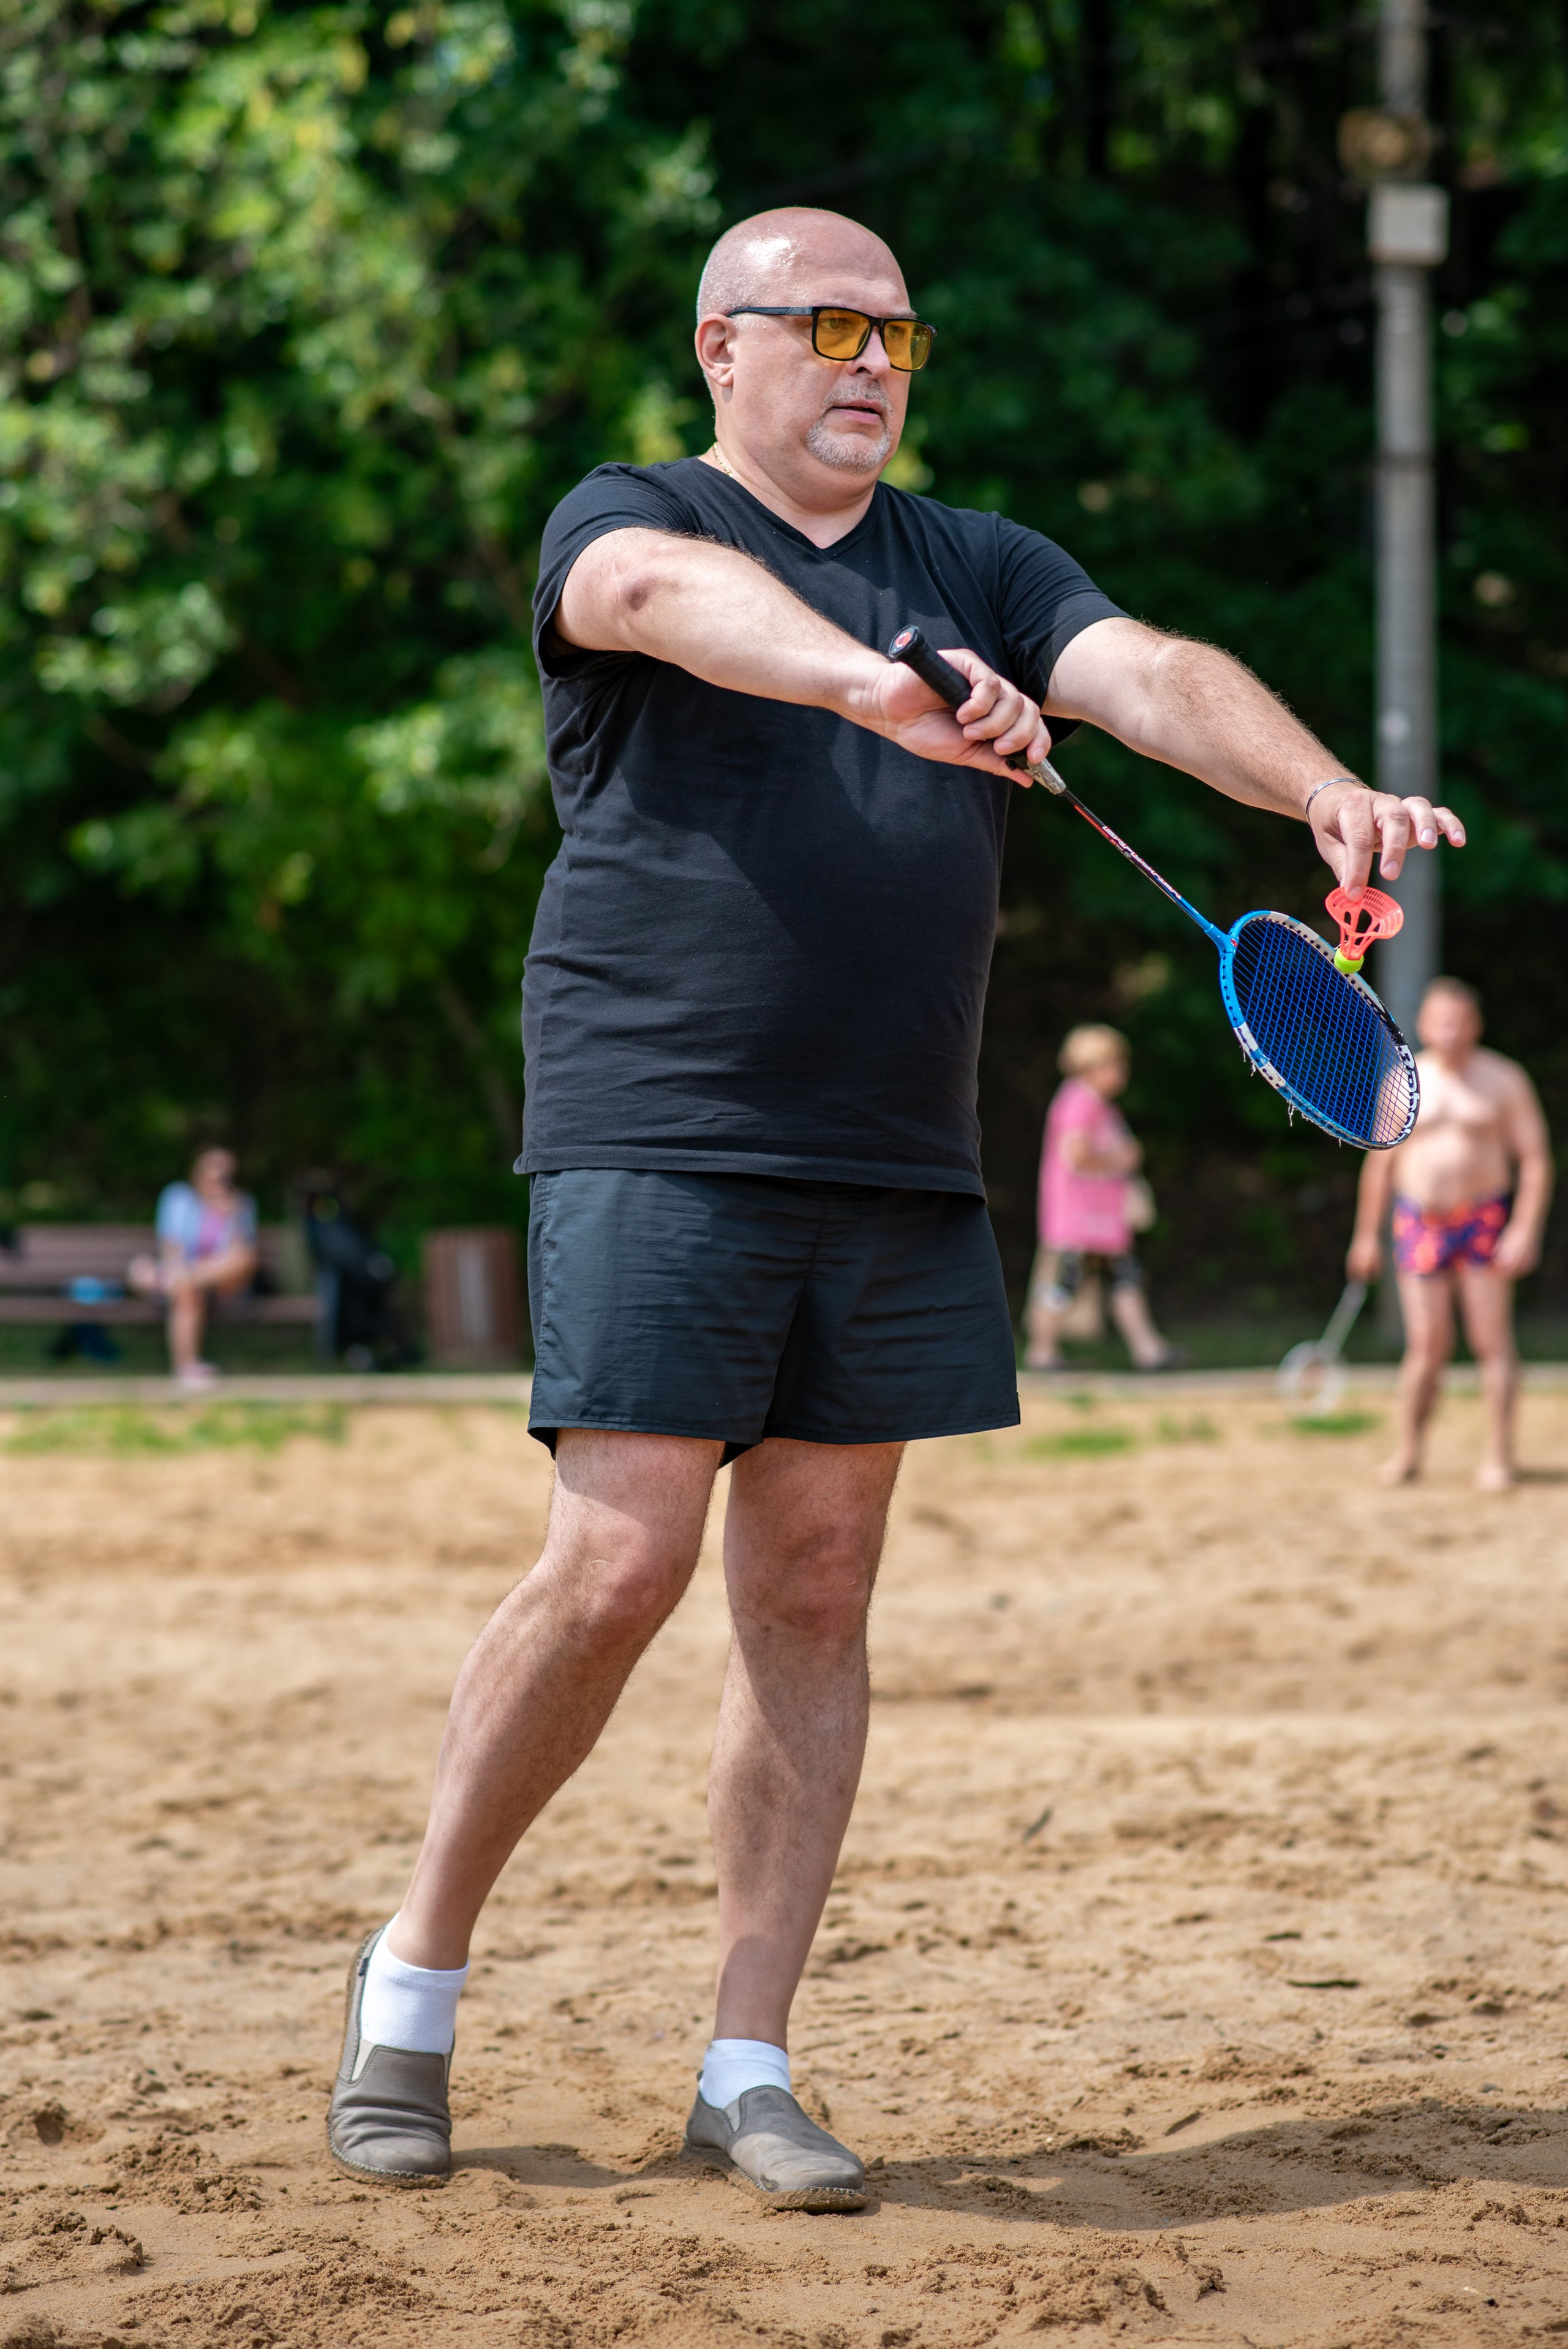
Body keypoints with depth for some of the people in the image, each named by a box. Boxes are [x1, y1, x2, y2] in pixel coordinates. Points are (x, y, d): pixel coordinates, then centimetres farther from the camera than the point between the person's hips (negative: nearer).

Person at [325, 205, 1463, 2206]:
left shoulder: (980, 571, 16)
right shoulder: (622, 523, 1)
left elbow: (1154, 678, -1)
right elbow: (670, 592, -24)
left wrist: (1321, 786, -22)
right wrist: (867, 678, -45)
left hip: (894, 1173, 5)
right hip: (658, 1142, -5)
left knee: (813, 1595, 4)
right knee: (619, 1563, -11)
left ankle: (747, 2073, 10)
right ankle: (414, 1970, 7)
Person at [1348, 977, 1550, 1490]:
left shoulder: (1504, 1079, 0)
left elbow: (1535, 1159, -2)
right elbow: (1380, 1163, 12)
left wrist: (1525, 1230, -12)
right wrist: (1367, 1236, 12)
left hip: (1485, 1222, -1)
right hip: (1420, 1224, 1)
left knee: (1492, 1342, -4)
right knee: (1427, 1345, -3)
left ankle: (1498, 1457, 1)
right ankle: (1408, 1452, 9)